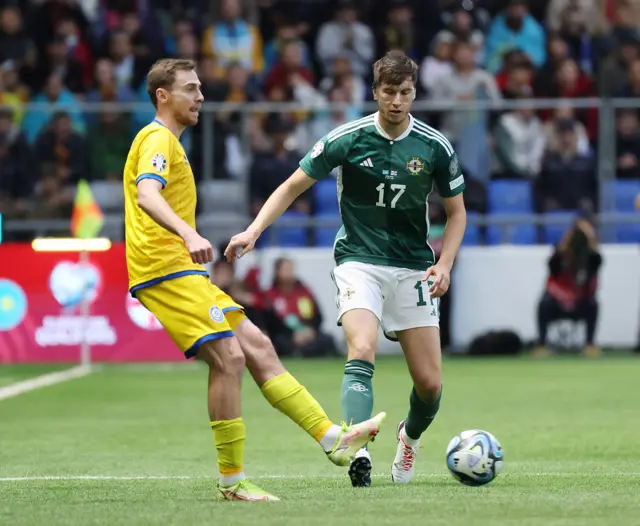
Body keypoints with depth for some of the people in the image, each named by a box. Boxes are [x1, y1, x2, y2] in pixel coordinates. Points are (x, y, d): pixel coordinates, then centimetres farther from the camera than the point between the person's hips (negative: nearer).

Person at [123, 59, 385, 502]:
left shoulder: (166, 141, 23)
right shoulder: (158, 140, -10)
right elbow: (146, 196, -29)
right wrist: (189, 235, -44)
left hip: (183, 272, 11)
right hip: (166, 270, -11)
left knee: (257, 347, 5)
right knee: (229, 358, -15)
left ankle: (333, 438, 3)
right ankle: (232, 481, -9)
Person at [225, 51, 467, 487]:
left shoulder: (435, 146, -3)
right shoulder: (348, 139, -7)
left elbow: (456, 211, 9)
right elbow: (293, 186, 0)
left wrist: (444, 264, -7)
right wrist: (254, 231, -13)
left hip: (413, 267, 2)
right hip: (359, 261, -2)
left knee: (429, 383, -1)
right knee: (362, 352, -28)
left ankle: (411, 437, 33)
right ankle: (358, 453, -34)